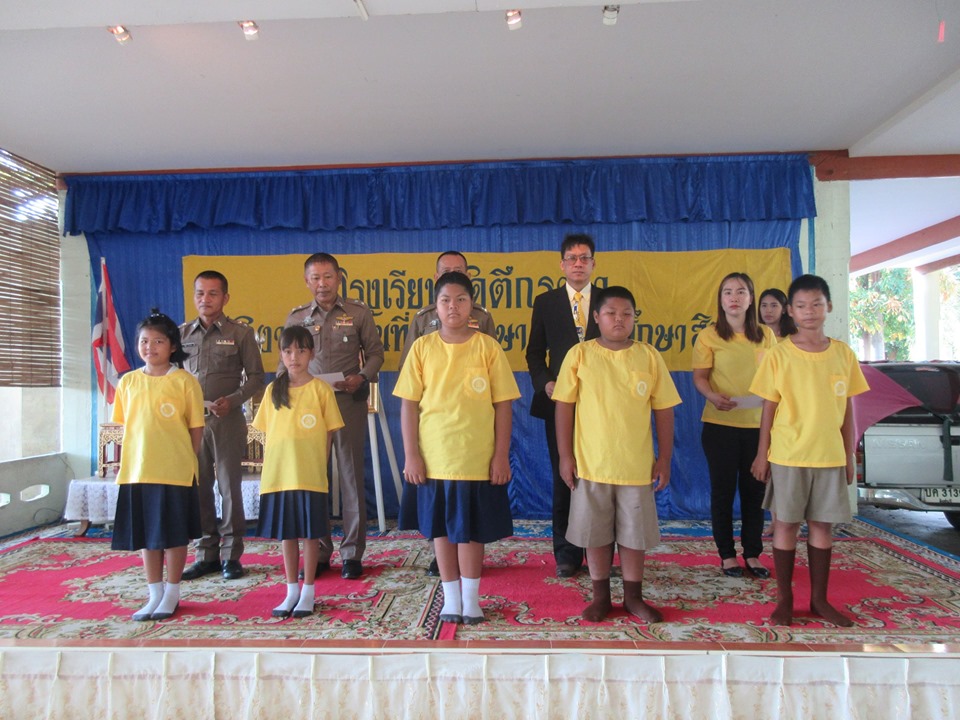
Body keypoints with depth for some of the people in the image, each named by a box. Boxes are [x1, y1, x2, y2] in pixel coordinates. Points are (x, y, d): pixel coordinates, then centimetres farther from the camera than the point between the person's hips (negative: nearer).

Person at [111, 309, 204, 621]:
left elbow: (196, 427, -2)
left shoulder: (184, 381, -6)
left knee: (174, 534, 7)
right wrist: (126, 463, 8)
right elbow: (126, 426, 12)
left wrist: (187, 460, -2)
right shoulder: (128, 382, 7)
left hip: (175, 470, -4)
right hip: (137, 470, 4)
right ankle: (154, 593, 27)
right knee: (146, 535, 13)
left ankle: (172, 594, 22)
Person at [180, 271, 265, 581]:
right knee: (198, 487, 7)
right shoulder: (182, 333, 10)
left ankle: (231, 555, 12)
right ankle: (206, 553, 19)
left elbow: (255, 377, 2)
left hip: (228, 420, -3)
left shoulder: (241, 333, 1)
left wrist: (232, 401, -12)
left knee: (229, 487, 2)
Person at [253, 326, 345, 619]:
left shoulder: (321, 389, -4)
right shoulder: (273, 389, 7)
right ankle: (291, 591, 26)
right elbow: (268, 434, 10)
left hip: (310, 475, -3)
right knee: (286, 533, 13)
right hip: (277, 475, 4)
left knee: (310, 533, 5)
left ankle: (308, 592, 20)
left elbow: (328, 434, -1)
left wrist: (319, 466, -5)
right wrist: (268, 469, 5)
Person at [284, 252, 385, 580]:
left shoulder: (358, 313, 3)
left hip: (349, 402, -2)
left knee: (351, 476, 3)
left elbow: (375, 352, 6)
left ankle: (352, 553, 13)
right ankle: (319, 551, 19)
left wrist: (362, 377, -12)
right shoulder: (296, 317, 9)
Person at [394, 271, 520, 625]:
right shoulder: (422, 347, 1)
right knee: (441, 529, 11)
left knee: (471, 529, 8)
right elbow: (409, 404, 1)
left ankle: (471, 598, 25)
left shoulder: (488, 347, -2)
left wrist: (502, 455, -4)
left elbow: (503, 405, -1)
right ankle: (451, 598, 26)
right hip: (433, 459, 2)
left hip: (478, 459, -1)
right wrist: (411, 455, -3)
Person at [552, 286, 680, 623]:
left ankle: (633, 596, 30)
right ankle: (601, 596, 29)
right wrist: (565, 455, -4)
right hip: (591, 464, -1)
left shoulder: (649, 356, 0)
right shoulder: (580, 355, -3)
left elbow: (664, 410, 3)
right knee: (595, 533, 11)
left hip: (637, 465, 1)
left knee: (634, 533, 12)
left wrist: (664, 458, 2)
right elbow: (564, 406, -1)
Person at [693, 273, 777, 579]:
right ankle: (727, 555, 18)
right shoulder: (709, 336, -1)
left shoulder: (766, 335, 8)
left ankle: (753, 554, 22)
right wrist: (713, 397, -22)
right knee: (723, 489, 5)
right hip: (720, 424, -2)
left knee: (754, 488, 8)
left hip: (758, 424, 3)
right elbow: (699, 377, -3)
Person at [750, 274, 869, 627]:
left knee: (822, 525, 11)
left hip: (830, 456, 3)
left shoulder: (843, 354, 3)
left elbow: (846, 409, 8)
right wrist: (762, 454, -3)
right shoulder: (778, 355, -5)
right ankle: (784, 600, 19)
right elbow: (769, 407, -3)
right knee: (785, 524, 6)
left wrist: (849, 456, 8)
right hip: (787, 456, -2)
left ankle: (819, 599, 26)